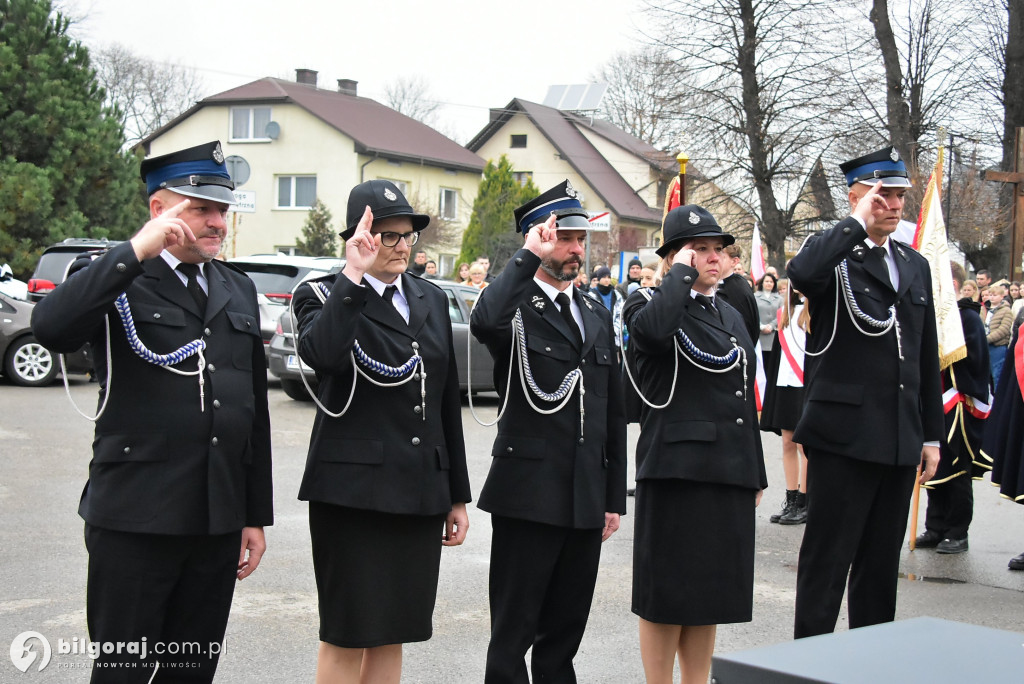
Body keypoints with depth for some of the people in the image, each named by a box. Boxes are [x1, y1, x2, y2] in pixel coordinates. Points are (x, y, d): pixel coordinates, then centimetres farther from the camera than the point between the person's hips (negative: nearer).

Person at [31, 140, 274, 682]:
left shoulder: (238, 290, 15)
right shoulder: (115, 281, -3)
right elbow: (50, 329, -25)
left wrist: (256, 515, 16)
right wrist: (136, 251, -24)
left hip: (218, 524, 5)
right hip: (135, 520, -5)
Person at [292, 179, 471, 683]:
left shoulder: (431, 299, 14)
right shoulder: (324, 296, -3)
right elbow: (320, 352, -28)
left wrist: (457, 495, 16)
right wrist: (354, 274, -23)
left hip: (421, 490, 6)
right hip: (353, 488, -5)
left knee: (392, 635, 11)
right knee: (346, 636, 0)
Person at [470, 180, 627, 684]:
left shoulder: (597, 316, 16)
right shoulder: (515, 307, -4)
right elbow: (484, 323, -32)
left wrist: (614, 496, 14)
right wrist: (530, 256, -22)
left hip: (587, 500, 6)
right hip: (530, 494, -6)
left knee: (566, 628, 13)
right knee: (514, 630, 1)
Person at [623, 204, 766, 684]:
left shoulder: (730, 316, 18)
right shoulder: (650, 304, -4)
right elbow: (651, 329, -32)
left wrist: (756, 474, 17)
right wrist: (682, 271, -17)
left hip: (730, 471, 7)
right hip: (677, 469, -7)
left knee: (711, 592, 12)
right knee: (667, 594, 0)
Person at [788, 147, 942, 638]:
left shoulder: (915, 266, 16)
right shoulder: (832, 253, -4)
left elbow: (927, 357, 18)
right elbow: (801, 274, -32)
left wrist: (931, 435, 15)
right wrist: (858, 223, -21)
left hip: (899, 441, 6)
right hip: (843, 433, -6)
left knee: (882, 561, 14)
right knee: (827, 560, 0)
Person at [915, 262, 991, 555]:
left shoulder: (968, 318, -10)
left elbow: (971, 360, -19)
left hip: (960, 405, -7)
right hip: (937, 404, 7)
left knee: (957, 472, 0)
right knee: (935, 470, 10)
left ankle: (957, 533, 7)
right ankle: (936, 529, 17)